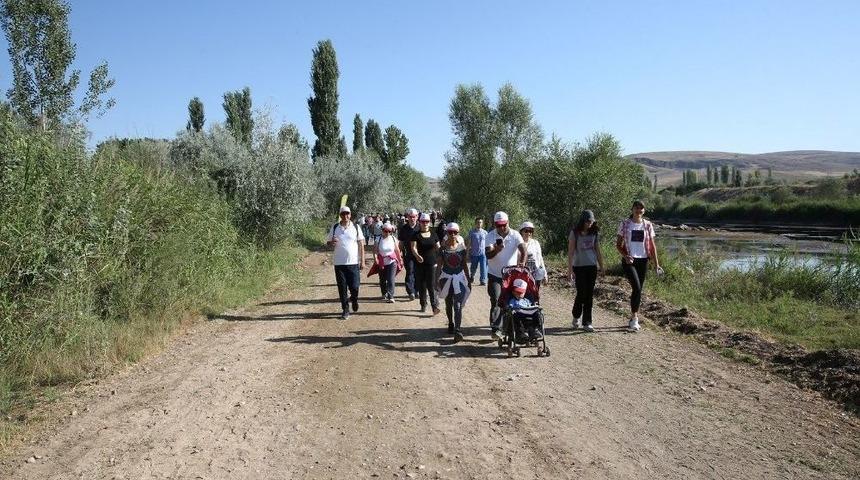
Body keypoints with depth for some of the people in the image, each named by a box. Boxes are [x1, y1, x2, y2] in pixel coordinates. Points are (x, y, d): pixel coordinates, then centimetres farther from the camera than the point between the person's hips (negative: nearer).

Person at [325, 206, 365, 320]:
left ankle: (354, 299, 31)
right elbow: (328, 242, 11)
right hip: (339, 263, 1)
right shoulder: (335, 228, 3)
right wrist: (332, 243, -14)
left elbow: (361, 244, 3)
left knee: (354, 287, -1)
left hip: (353, 263, -1)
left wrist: (362, 261, -1)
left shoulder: (355, 227, 1)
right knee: (342, 288, 4)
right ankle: (345, 310, 16)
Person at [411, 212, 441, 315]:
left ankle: (435, 306, -11)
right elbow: (413, 248, -15)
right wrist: (417, 256, -31)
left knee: (431, 285, -8)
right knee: (421, 286, 7)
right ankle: (423, 305, 21)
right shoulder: (416, 235, -2)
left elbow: (437, 248, 19)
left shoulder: (433, 234, 8)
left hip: (431, 263, 0)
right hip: (420, 264, 0)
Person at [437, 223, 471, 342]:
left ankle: (457, 330, -16)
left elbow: (464, 264, 7)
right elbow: (440, 265, 0)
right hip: (446, 277, 1)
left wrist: (469, 279, 9)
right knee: (448, 304, 16)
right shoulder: (443, 248, -3)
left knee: (458, 306, -11)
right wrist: (436, 279, -4)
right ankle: (451, 324, 37)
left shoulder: (462, 247, 0)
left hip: (459, 278, -1)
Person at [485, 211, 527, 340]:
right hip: (495, 275, -2)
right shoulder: (490, 236, -8)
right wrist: (496, 250, -41)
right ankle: (495, 329, -9)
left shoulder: (515, 235, -5)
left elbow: (523, 249, -18)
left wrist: (522, 262, -38)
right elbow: (488, 255, -19)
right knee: (496, 301, -11)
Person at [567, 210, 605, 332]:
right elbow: (570, 252, -8)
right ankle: (576, 317, 22)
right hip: (579, 267, -4)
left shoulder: (594, 233, 6)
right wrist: (570, 269, -12)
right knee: (581, 293, -4)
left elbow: (597, 251, 13)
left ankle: (586, 323, 8)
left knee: (589, 294, 2)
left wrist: (601, 266, 12)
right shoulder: (575, 233, -6)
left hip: (592, 267, 4)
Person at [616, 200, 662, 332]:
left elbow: (652, 246, 8)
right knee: (637, 288, -18)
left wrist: (656, 264, 3)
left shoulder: (648, 225, 5)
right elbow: (618, 244, 3)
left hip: (643, 260, 3)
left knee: (639, 290, 8)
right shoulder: (625, 224, -1)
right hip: (629, 260, -3)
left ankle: (633, 319, 21)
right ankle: (634, 318, -8)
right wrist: (625, 256, -15)